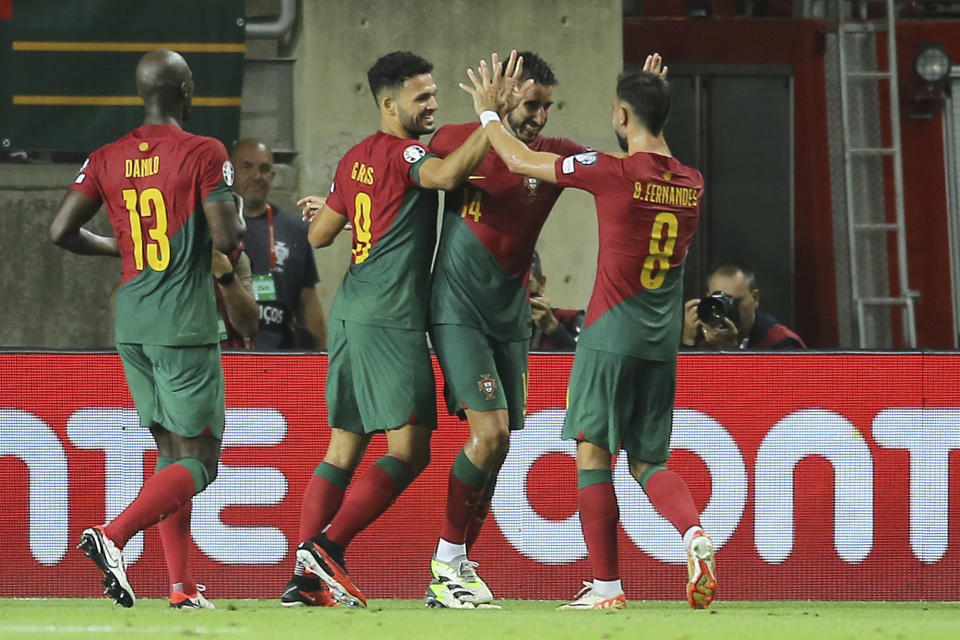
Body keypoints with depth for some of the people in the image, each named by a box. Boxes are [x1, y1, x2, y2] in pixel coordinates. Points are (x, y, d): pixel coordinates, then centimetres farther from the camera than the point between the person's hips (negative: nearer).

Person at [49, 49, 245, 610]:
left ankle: (183, 585, 10)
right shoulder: (204, 154, -10)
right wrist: (240, 218, 7)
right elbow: (227, 238, -16)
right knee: (199, 462, -4)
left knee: (171, 452, 14)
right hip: (185, 324, -7)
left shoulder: (108, 159, 6)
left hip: (132, 323, 7)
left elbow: (62, 231, 2)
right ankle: (113, 537, -25)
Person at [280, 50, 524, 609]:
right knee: (410, 450, -9)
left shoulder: (356, 159, 16)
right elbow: (448, 174, -30)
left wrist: (323, 211, 44)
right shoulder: (402, 152, -9)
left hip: (351, 312, 9)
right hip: (390, 316, -9)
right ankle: (327, 548, -13)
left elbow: (320, 234, 23)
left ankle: (305, 576, 7)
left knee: (344, 451, 11)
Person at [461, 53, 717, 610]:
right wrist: (653, 98, 32)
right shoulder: (692, 184, 5)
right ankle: (694, 534, -16)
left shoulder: (614, 172, -12)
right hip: (664, 341, 6)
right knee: (649, 460, 13)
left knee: (593, 452, 4)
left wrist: (488, 112, 13)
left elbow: (520, 160, -3)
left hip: (613, 334, -6)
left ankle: (607, 586, 1)